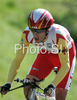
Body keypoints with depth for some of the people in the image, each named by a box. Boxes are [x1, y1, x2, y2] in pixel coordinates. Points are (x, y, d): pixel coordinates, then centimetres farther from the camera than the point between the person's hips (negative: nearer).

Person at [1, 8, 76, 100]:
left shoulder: (58, 35, -40)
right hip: (46, 54, 4)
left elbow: (65, 65, -36)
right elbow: (17, 60, -19)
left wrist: (52, 85, -48)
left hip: (65, 55, -4)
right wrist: (9, 83, -30)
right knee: (28, 89, -15)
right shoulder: (27, 34, -28)